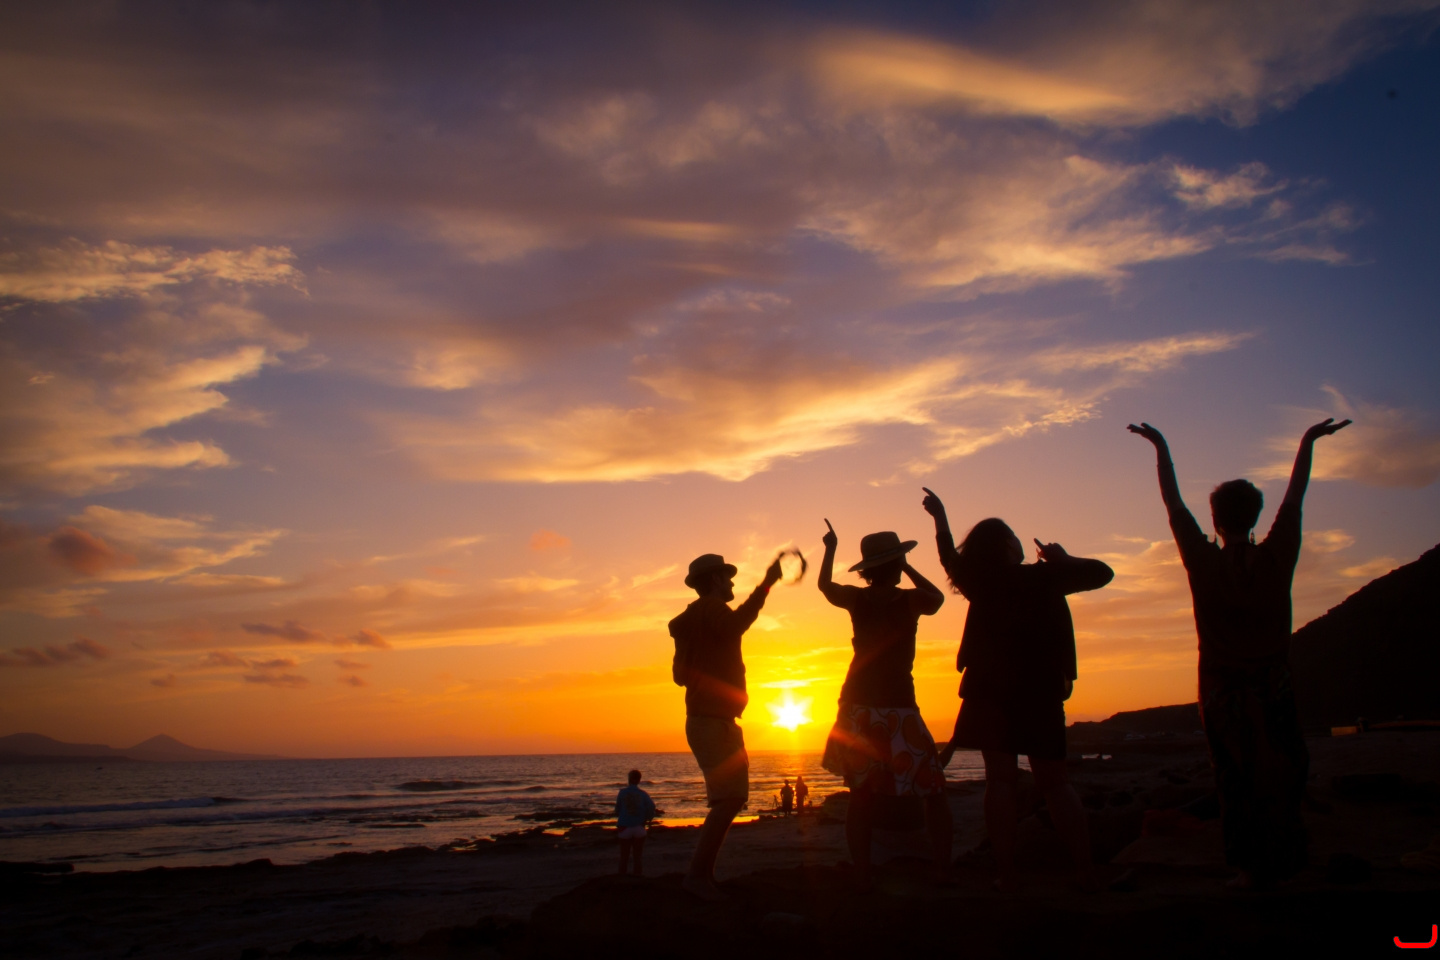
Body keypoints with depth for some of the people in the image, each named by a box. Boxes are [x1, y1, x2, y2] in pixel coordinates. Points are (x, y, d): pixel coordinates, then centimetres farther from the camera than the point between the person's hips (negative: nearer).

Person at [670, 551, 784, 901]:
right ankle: (697, 874, -20)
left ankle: (703, 875, 13)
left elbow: (681, 673, 27)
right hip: (713, 720, -11)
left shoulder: (695, 617, 22)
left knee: (729, 799, 13)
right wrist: (766, 585, -33)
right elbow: (734, 626, -33)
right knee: (729, 798, -18)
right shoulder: (711, 608, -8)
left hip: (709, 719, 11)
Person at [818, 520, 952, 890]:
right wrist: (907, 568, 17)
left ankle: (862, 877, 1)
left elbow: (825, 585, 22)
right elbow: (938, 596, 15)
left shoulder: (857, 599, 2)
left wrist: (830, 549, 35)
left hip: (858, 707, 3)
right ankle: (943, 871, 3)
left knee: (861, 796, 6)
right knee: (933, 792, 9)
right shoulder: (911, 599, -6)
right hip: (899, 707, -3)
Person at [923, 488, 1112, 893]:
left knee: (1000, 779, 0)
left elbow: (952, 561, 21)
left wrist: (940, 518, 32)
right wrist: (1063, 559, 17)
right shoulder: (1043, 578, -5)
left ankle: (1007, 872, -5)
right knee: (1054, 781, 6)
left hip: (991, 692, 0)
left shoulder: (981, 584, 1)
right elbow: (1101, 573, 3)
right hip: (1040, 691, 0)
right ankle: (1084, 868, -2)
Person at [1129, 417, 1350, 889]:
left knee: (1236, 779, 3)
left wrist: (1161, 447, 7)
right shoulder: (1277, 558, -5)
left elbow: (1174, 504, -1)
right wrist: (1309, 441, 15)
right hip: (1273, 688, 1)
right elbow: (1294, 498, 5)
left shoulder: (1204, 563, -8)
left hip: (1222, 691, -1)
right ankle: (1283, 860, 11)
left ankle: (1249, 865, 2)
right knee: (1281, 774, 10)